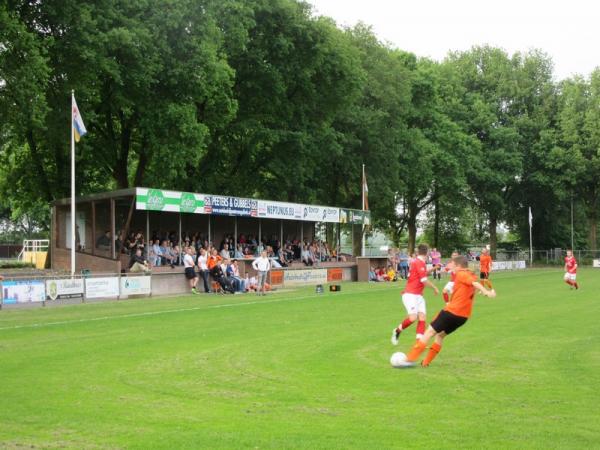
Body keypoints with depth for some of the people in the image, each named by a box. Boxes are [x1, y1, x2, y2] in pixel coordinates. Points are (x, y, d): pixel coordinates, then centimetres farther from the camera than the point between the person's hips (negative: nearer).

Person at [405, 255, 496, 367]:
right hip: (464, 315, 8)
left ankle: (411, 357, -2)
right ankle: (426, 361, 19)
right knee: (440, 335, 20)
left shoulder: (461, 274, -8)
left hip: (452, 311, -8)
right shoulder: (471, 276, 16)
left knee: (430, 331, -1)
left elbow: (475, 283, -23)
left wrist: (486, 292, -38)